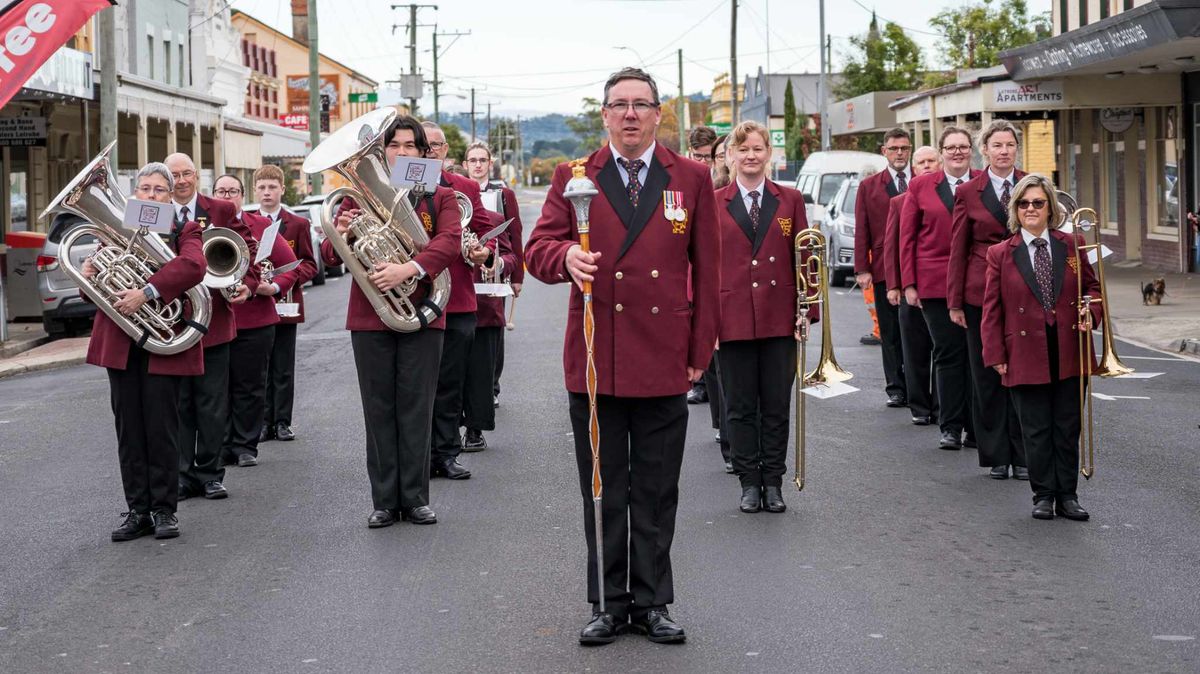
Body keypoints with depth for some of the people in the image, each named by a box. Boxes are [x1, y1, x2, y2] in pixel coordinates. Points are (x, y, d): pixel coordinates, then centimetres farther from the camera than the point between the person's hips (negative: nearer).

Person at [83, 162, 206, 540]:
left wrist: (147, 292, -28)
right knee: (129, 430, 5)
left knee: (162, 429, -1)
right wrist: (89, 278, -9)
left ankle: (164, 509, 7)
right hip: (120, 344, 4)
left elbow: (193, 266, -19)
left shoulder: (184, 230, 3)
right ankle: (138, 510, 11)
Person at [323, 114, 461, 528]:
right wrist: (339, 234, -20)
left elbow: (449, 242, -12)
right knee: (379, 410, 4)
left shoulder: (441, 198, 7)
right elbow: (329, 257, 4)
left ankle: (415, 498, 9)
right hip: (370, 318, 1)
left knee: (416, 409, 2)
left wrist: (408, 269, -28)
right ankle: (385, 501, 9)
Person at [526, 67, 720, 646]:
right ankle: (608, 603, 15)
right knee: (603, 493, 6)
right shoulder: (573, 178, 6)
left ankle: (651, 603, 17)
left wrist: (701, 349, 4)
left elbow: (706, 268, 8)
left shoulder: (691, 180, 7)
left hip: (664, 363, 0)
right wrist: (565, 256, -23)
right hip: (593, 361, 0)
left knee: (656, 494, 7)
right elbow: (538, 248, 1)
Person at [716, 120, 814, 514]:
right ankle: (749, 482, 14)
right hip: (732, 318, -1)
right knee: (740, 407, 5)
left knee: (777, 406, 6)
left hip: (779, 319, 1)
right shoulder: (713, 204, 3)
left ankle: (773, 483, 15)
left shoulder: (790, 200, 6)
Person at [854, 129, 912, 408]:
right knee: (890, 333, 5)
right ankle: (896, 388, 10)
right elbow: (861, 230, 6)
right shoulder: (869, 186, 9)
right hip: (884, 269, 1)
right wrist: (862, 269, -3)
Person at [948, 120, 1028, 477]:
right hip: (982, 293, -1)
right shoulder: (968, 192, 2)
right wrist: (955, 301, 1)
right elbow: (958, 249, 4)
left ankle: (1023, 455, 9)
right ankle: (996, 455, 12)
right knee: (986, 374, 4)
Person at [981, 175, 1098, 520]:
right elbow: (992, 309, 1)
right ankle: (1043, 495, 14)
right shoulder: (1000, 254, 0)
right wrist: (995, 354, -4)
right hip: (1026, 357, -2)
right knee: (1036, 431, 4)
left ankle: (1067, 496, 16)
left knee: (1067, 429, 7)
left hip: (1069, 356, 2)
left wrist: (1091, 311, -6)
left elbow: (1092, 286, 15)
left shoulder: (1072, 245, 5)